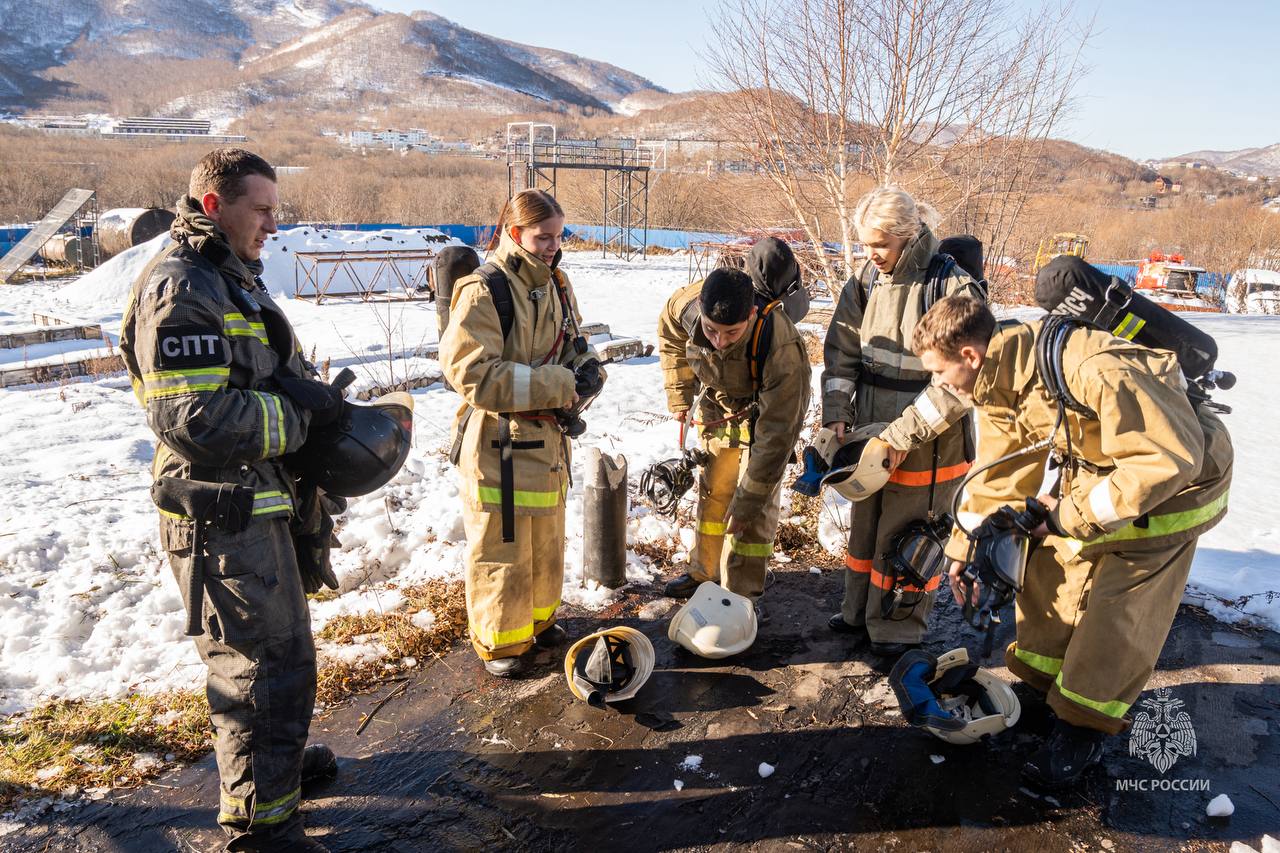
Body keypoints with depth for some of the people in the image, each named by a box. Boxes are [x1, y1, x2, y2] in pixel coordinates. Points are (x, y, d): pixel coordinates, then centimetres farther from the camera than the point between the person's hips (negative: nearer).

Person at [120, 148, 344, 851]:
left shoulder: (232, 278, 15)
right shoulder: (179, 290, -19)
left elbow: (272, 377, 23)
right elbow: (197, 418, -27)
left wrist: (315, 396, 2)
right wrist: (302, 415, -17)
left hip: (264, 502, 10)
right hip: (226, 518, -10)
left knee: (278, 643, 25)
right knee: (272, 661, 0)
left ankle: (273, 753, 47)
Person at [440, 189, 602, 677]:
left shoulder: (555, 286, 7)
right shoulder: (483, 292, -19)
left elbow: (572, 344, 19)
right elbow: (474, 374, -26)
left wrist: (586, 367, -7)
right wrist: (560, 386, -26)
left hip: (548, 437, 8)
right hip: (500, 441, -8)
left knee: (547, 540, 21)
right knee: (502, 546, 6)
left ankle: (538, 618, 43)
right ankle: (498, 641, 26)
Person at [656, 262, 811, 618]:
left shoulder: (782, 350, -43)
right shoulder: (688, 303, -30)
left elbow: (777, 433, -36)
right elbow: (669, 334, -2)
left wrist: (748, 500, -31)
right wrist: (679, 396, -2)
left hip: (765, 412, -4)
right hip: (717, 409, 5)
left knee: (756, 511, -6)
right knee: (711, 491, 14)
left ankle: (743, 596, 7)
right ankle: (705, 573, 31)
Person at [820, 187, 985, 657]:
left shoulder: (954, 288, -18)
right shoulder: (866, 280, 0)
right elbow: (841, 352, 4)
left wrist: (903, 436, -22)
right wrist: (837, 413, -8)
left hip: (927, 446, -6)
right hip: (871, 436, 6)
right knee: (864, 526, 19)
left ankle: (898, 627, 27)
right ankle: (860, 612, 39)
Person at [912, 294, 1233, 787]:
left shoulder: (1094, 372, -38)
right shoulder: (999, 383, -10)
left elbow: (1169, 459, -34)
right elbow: (998, 472, 2)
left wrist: (1075, 513, -30)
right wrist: (966, 547, 4)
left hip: (1175, 482, -7)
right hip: (1096, 473, 8)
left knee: (1117, 608, -7)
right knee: (1049, 568, 8)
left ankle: (1084, 726, 10)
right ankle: (1041, 682, 27)